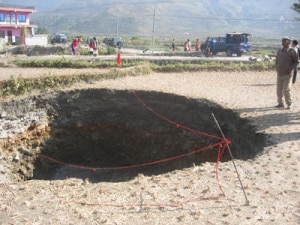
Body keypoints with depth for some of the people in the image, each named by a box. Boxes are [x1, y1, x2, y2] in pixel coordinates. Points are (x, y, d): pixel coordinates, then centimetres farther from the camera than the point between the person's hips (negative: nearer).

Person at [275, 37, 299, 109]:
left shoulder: (292, 51, -4)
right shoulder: (279, 51, 12)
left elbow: (296, 62, -2)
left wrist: (290, 69, -11)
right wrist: (277, 68, 6)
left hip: (287, 74, -5)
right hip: (279, 74, 5)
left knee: (286, 90, -8)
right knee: (279, 90, 7)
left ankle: (289, 104, 7)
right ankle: (280, 103, 19)